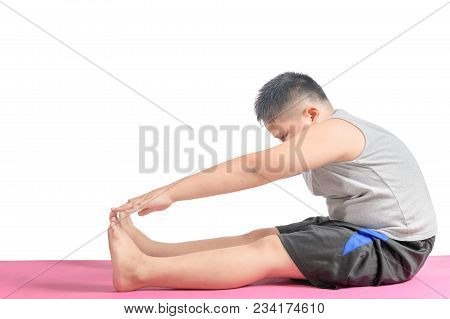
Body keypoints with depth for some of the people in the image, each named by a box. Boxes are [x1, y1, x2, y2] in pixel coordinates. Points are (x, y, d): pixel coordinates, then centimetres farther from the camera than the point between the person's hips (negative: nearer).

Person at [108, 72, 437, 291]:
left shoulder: (334, 131, -17)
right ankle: (150, 250, -4)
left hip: (392, 247, -9)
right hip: (366, 231, 9)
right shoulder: (336, 134, 14)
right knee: (259, 237, -1)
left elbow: (255, 169, -23)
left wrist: (170, 192, -22)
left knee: (270, 250, -20)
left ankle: (141, 271, -24)